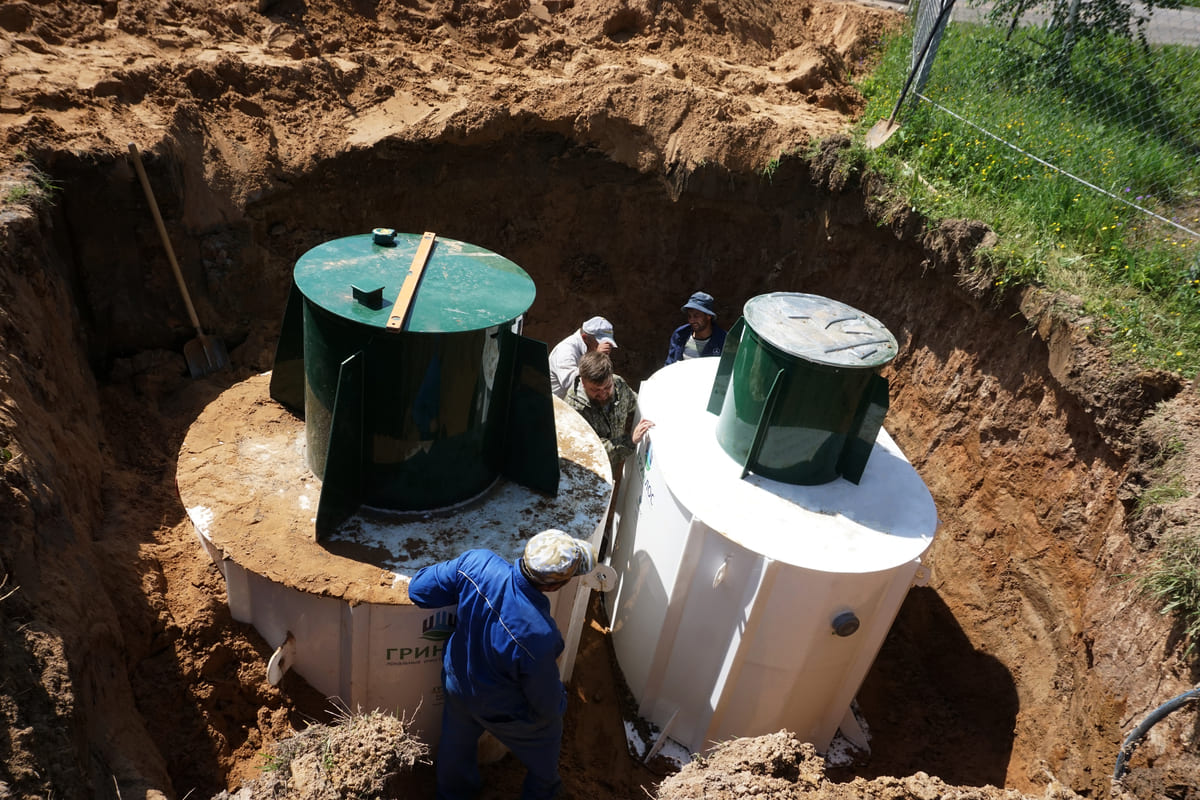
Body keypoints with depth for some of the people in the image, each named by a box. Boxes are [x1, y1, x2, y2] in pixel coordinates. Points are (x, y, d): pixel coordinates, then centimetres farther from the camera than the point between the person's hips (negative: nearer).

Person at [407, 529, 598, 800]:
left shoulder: (478, 562, -35)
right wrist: (559, 703, -1)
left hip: (457, 683, 5)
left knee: (456, 746, 35)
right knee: (545, 747, 30)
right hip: (504, 713, -5)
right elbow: (546, 703, -24)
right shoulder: (539, 636, -44)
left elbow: (418, 589, -18)